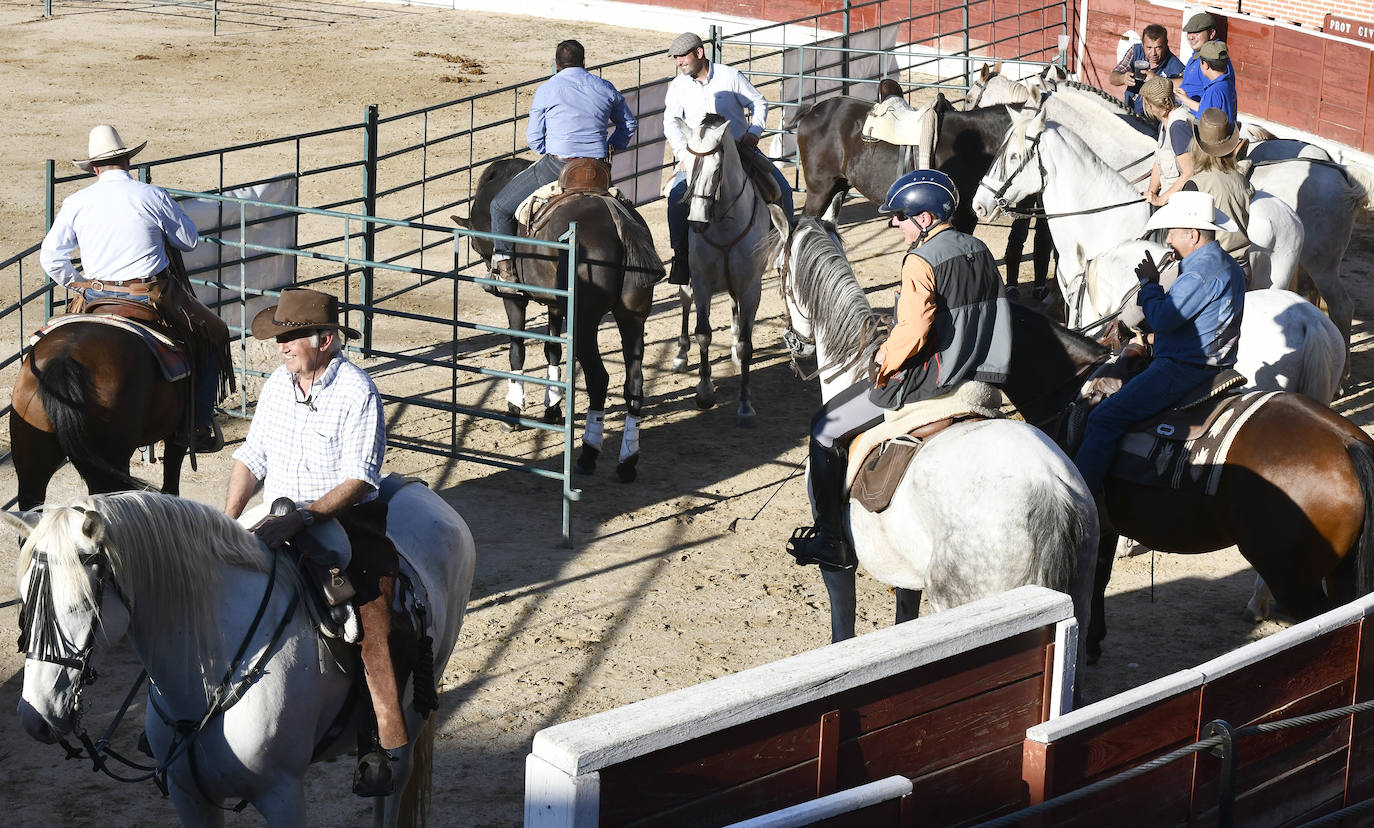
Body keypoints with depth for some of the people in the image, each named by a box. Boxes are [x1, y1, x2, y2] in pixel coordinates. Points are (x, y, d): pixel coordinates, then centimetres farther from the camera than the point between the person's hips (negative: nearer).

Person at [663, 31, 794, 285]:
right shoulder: (678, 86, 1)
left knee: (781, 188, -12)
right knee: (677, 195, -23)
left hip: (739, 147, 0)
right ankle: (681, 256, -15)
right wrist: (683, 153, -23)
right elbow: (671, 122, -7)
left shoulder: (730, 76, -2)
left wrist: (753, 132, -11)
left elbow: (759, 103, 5)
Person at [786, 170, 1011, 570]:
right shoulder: (979, 251, 7)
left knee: (826, 429, 6)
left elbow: (913, 330, -27)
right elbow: (991, 315, 14)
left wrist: (885, 359, -8)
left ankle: (831, 541, 6)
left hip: (927, 379, -9)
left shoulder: (920, 261, -18)